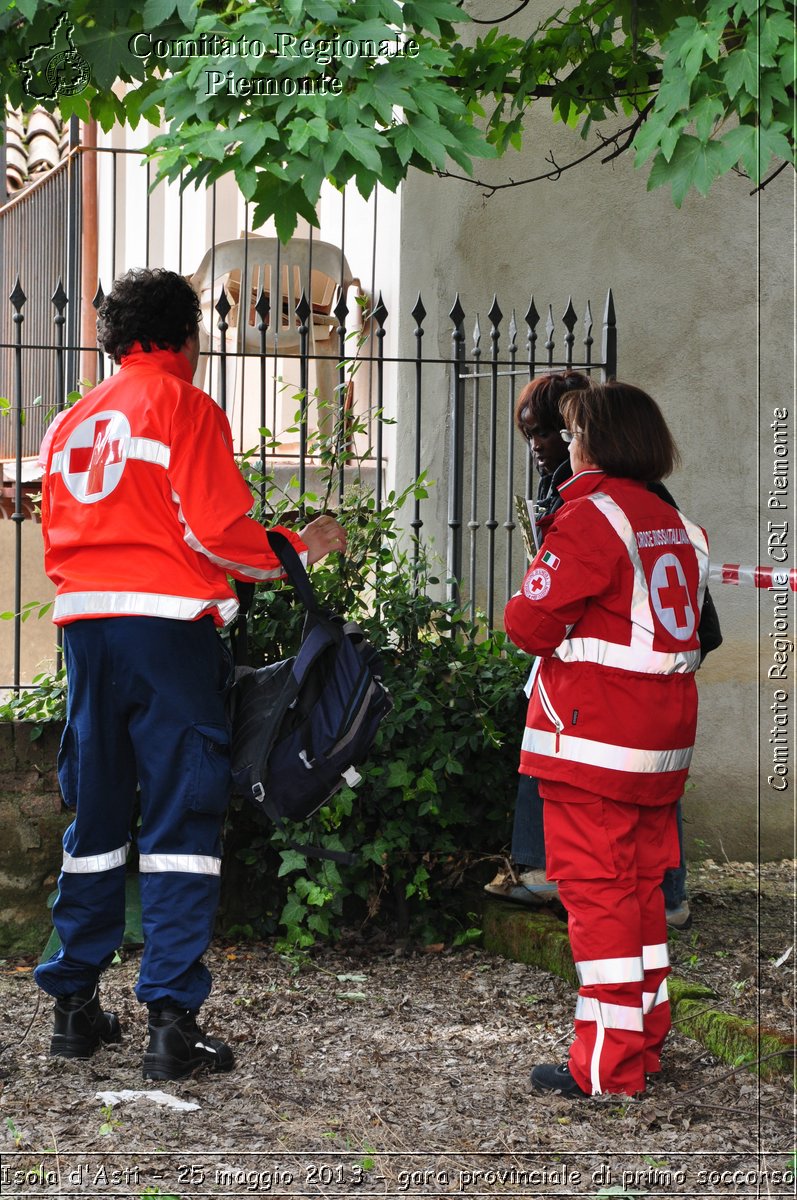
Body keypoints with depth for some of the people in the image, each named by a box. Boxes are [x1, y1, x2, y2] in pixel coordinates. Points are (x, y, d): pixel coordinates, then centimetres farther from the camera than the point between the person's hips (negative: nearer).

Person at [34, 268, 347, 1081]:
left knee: (94, 821, 14)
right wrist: (301, 551, 2)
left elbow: (56, 539, 17)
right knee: (181, 822, -5)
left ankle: (74, 1007, 18)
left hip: (84, 620, 6)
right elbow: (216, 530, -11)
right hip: (166, 625, -6)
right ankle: (172, 1020, -10)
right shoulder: (183, 405, -3)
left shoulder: (73, 421, 18)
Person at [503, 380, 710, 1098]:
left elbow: (530, 622, -15)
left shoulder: (591, 518, -13)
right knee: (642, 883, 16)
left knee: (596, 888, -4)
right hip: (663, 741, 8)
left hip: (593, 741, -8)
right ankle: (647, 1039, 24)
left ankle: (608, 1069, -3)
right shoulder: (679, 526, 11)